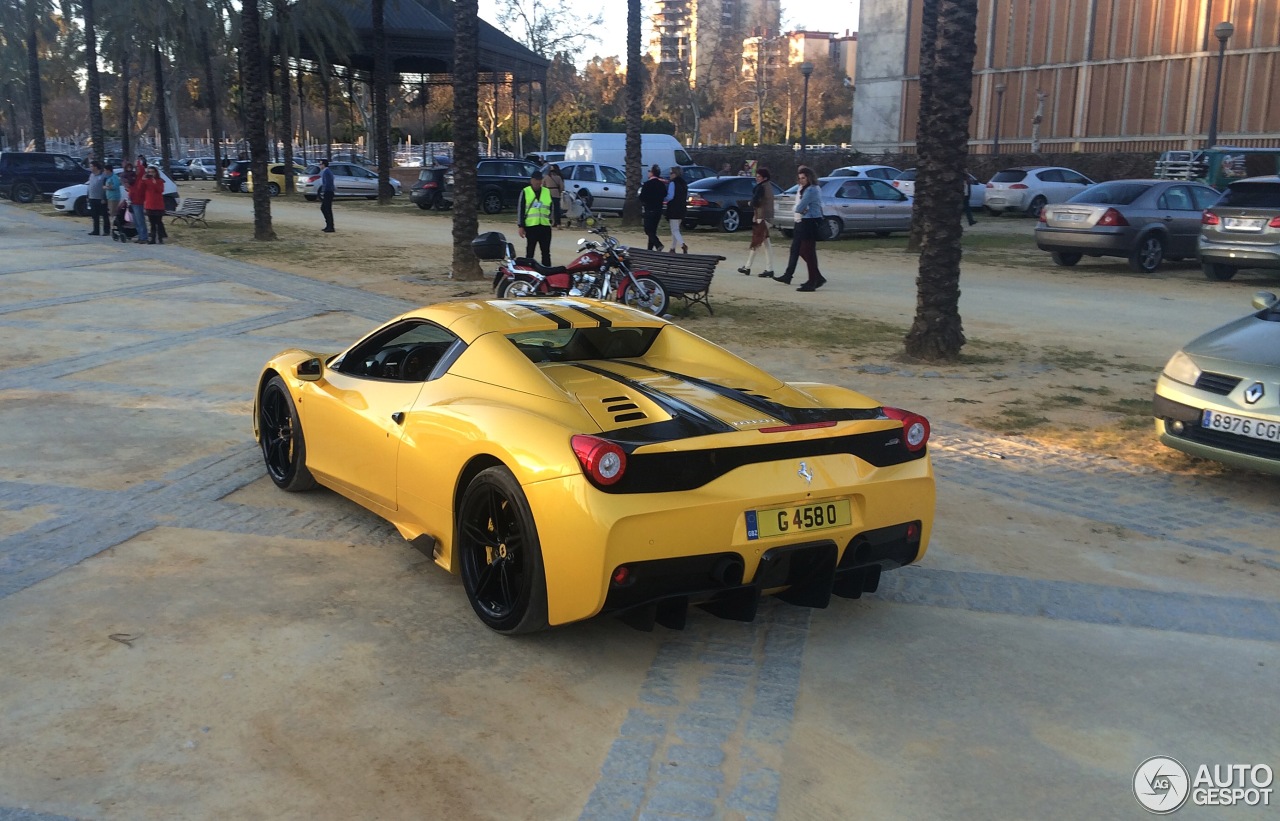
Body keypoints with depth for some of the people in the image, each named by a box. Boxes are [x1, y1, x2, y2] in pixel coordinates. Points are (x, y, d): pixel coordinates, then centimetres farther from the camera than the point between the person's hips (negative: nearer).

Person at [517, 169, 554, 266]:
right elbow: (520, 210, 1)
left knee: (546, 252, 5)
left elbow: (552, 208, 16)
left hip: (545, 226, 3)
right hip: (530, 226, -2)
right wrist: (521, 226, -5)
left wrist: (552, 220, 10)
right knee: (530, 252, 4)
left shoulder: (547, 192, 10)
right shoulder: (525, 192, 2)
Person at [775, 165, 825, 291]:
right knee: (795, 249, 15)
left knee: (807, 251, -9)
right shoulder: (802, 189, 15)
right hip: (801, 222, 10)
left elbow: (799, 207, -20)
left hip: (810, 223, -10)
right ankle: (788, 276, 24)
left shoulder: (811, 190, -17)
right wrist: (802, 210, -8)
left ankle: (814, 280, -6)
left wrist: (800, 209, 0)